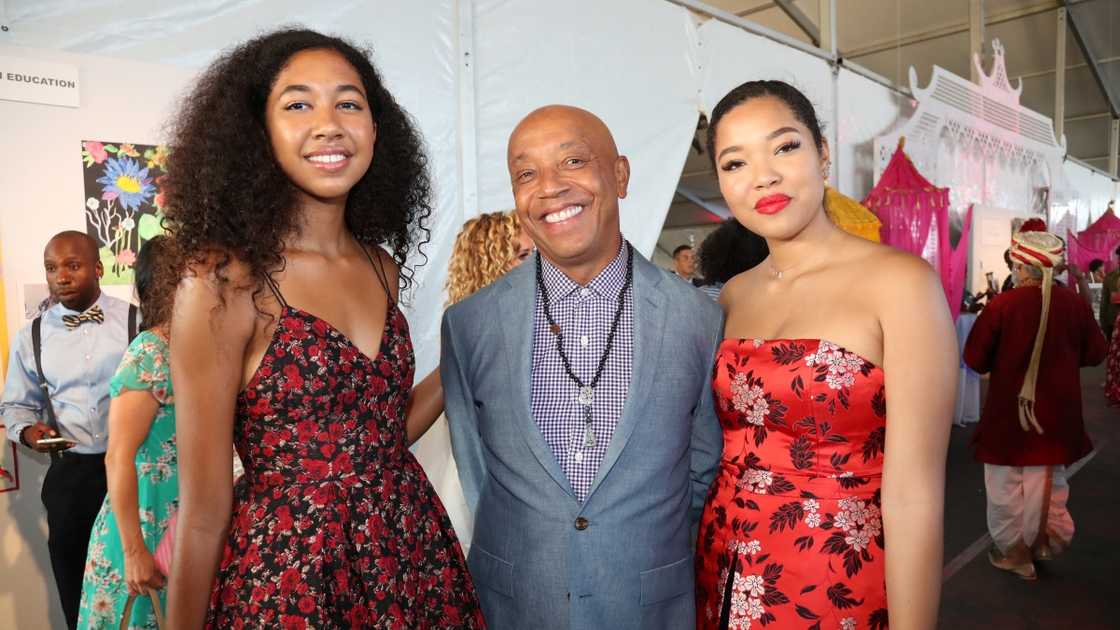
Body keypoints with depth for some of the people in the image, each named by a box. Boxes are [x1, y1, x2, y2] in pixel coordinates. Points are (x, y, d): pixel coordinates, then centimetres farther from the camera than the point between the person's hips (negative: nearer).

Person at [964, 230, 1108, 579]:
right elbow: (1095, 353, 3)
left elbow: (975, 359, -13)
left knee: (1008, 484, 13)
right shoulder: (1076, 304, -10)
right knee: (1049, 481, 24)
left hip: (1010, 410, -4)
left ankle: (1012, 550, 24)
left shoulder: (1001, 305, -20)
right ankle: (1044, 540, 39)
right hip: (1057, 411, 4)